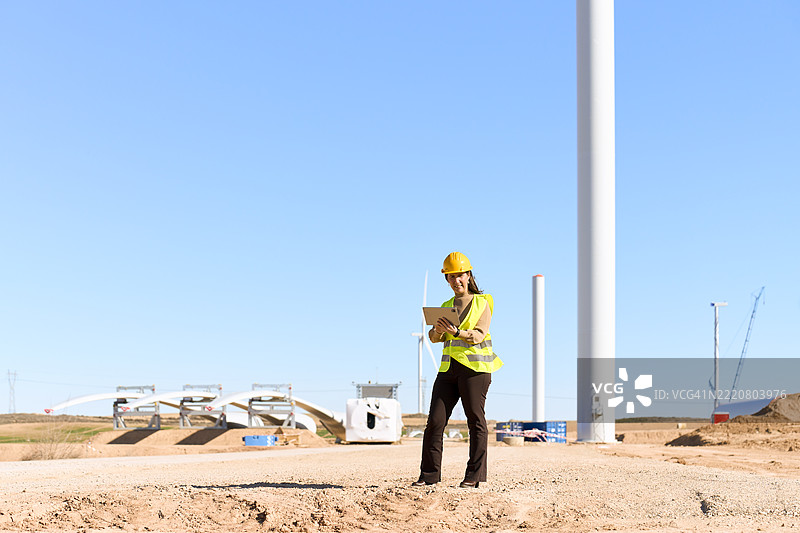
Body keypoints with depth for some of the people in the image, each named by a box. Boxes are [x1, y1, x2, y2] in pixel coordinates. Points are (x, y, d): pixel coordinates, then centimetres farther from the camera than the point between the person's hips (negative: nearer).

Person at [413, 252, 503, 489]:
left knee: (475, 420, -4)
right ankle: (430, 474, 3)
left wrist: (456, 332, -27)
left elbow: (479, 335, -9)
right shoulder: (446, 306, 18)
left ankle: (474, 475, 1)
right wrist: (438, 330, -16)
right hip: (448, 368, 5)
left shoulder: (482, 303, 4)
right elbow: (434, 336, 8)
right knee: (435, 421, -2)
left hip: (474, 367, -4)